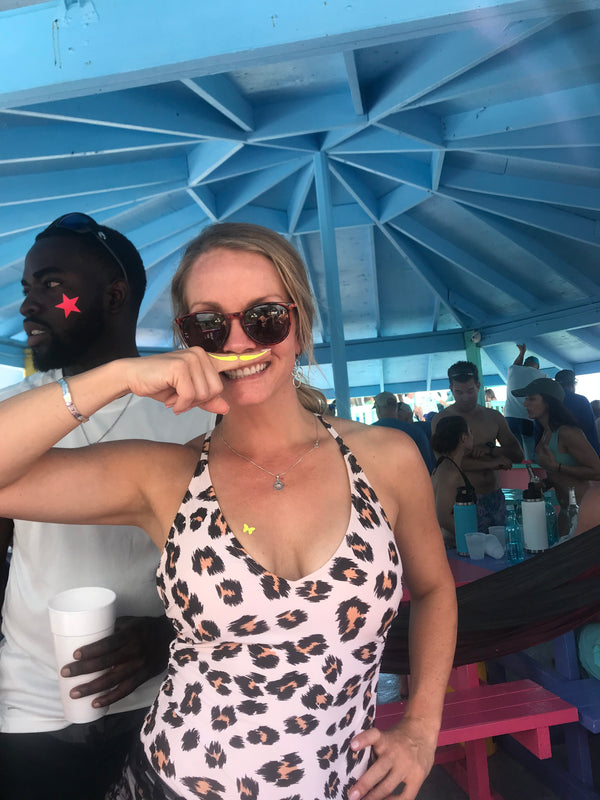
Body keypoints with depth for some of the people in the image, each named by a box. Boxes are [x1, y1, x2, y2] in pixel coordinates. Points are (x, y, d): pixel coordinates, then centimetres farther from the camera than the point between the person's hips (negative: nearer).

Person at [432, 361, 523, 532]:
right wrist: (491, 463, -16)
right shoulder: (441, 420, -2)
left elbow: (518, 454, 11)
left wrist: (490, 449, -9)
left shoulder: (493, 416, 12)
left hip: (495, 497, 4)